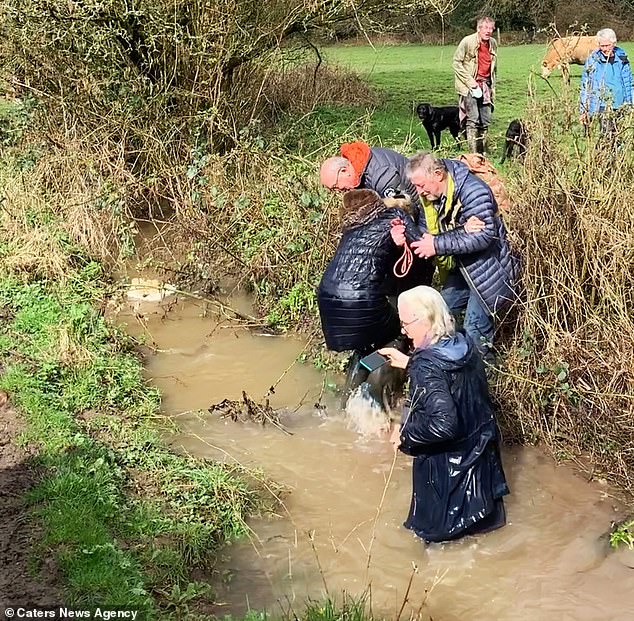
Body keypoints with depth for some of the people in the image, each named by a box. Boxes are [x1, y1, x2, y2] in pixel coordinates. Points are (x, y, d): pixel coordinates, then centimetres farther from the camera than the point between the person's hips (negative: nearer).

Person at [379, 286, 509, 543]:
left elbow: (443, 423, -40)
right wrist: (409, 362, 11)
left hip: (446, 463, -7)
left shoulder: (427, 366, -32)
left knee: (436, 528, 20)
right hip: (479, 446, 7)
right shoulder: (462, 345, -9)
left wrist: (405, 435, -25)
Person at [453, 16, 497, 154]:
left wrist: (492, 88, 15)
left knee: (486, 122, 5)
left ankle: (483, 153, 13)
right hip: (470, 86, -6)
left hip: (486, 86, 6)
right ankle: (473, 154, -9)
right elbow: (456, 63, -8)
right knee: (473, 120, -11)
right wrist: (470, 81, -14)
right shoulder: (468, 42, -9)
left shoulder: (493, 43, 10)